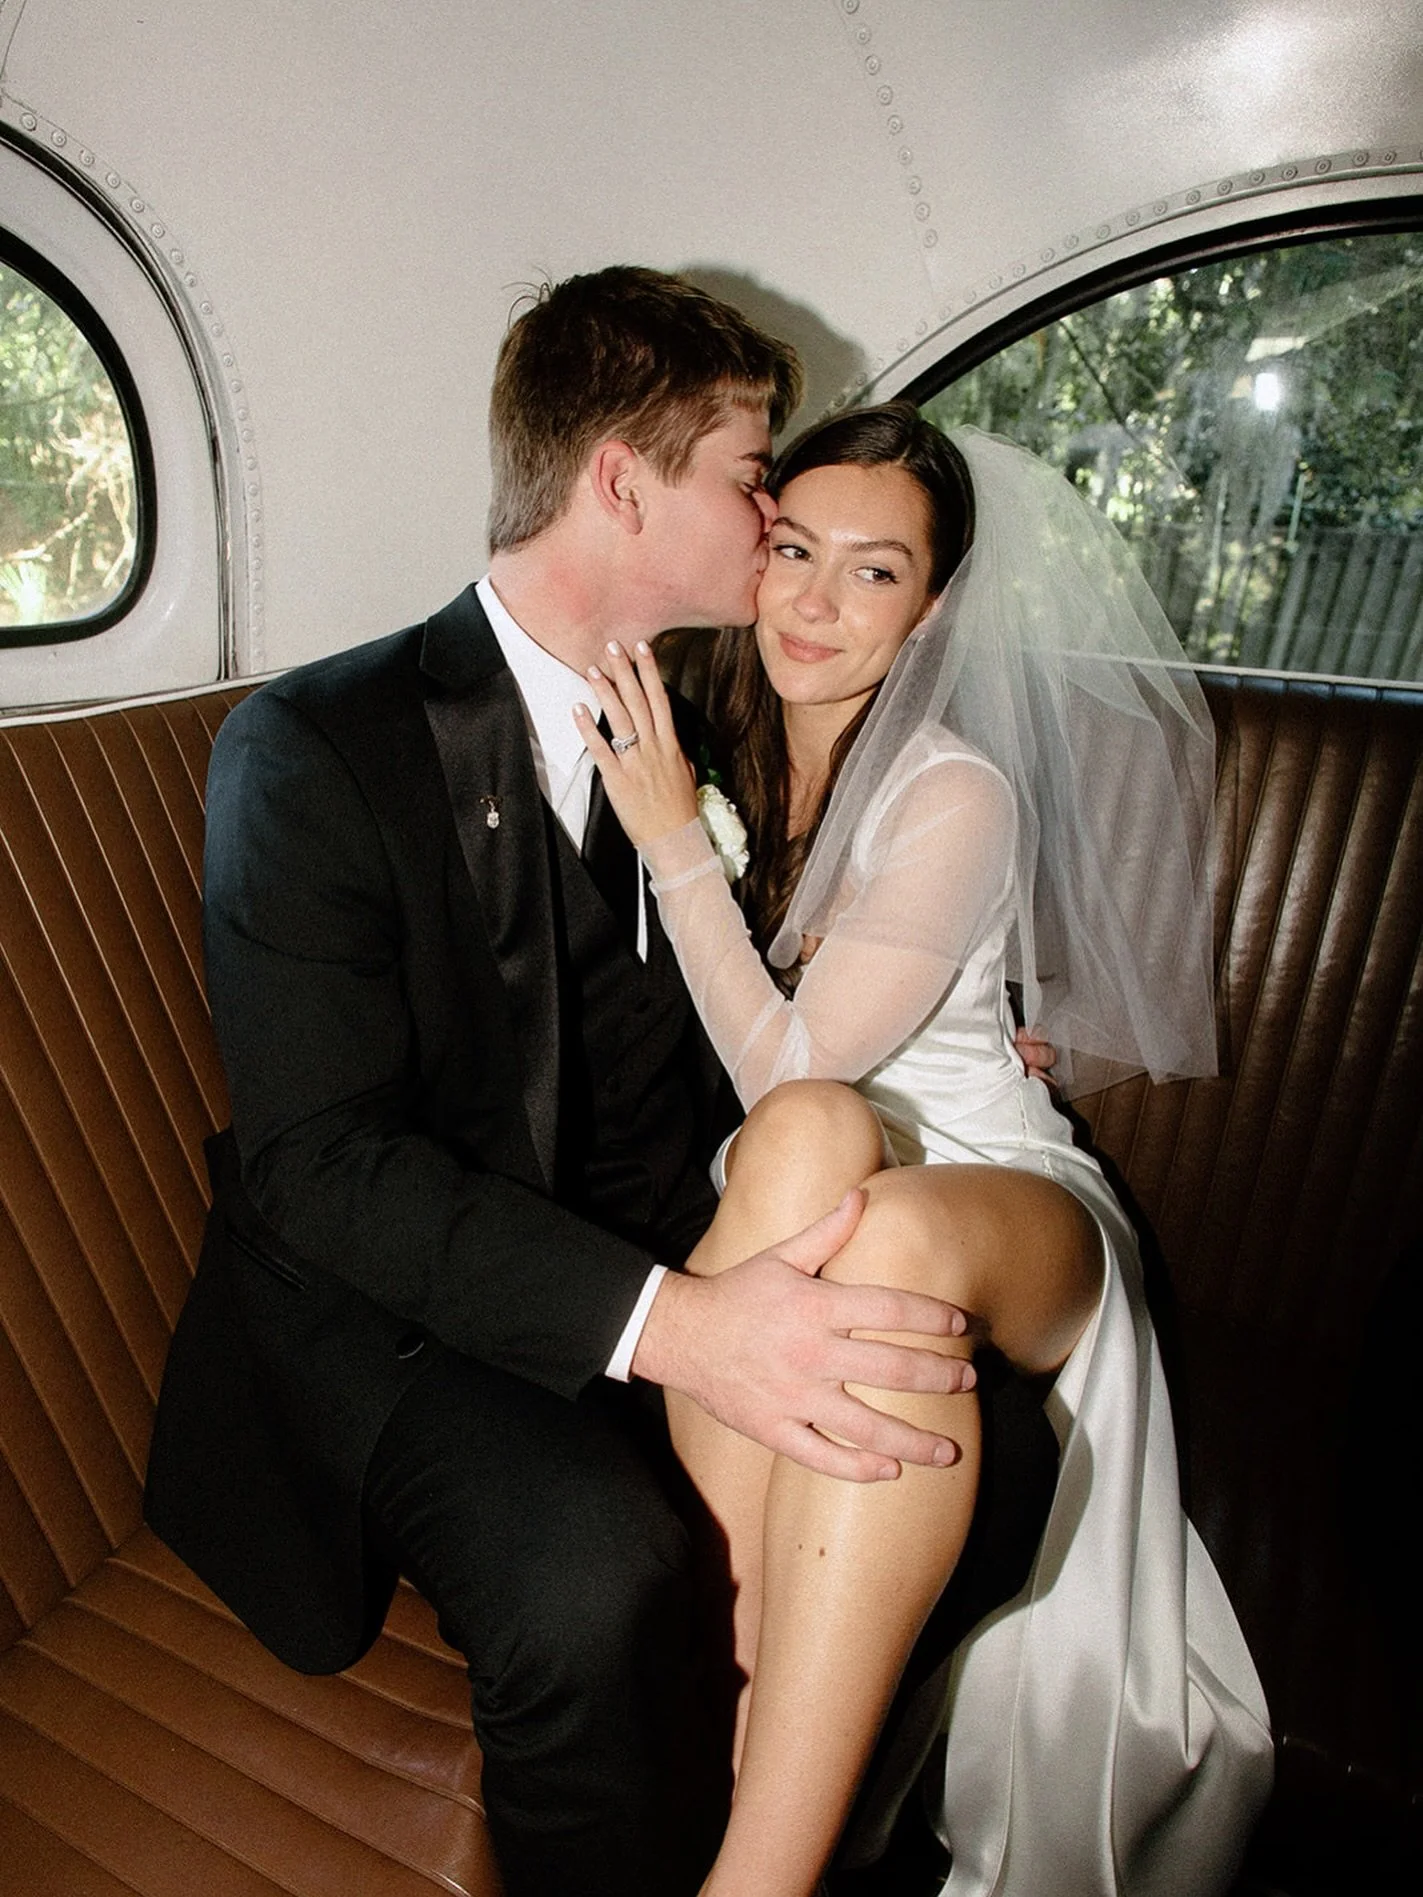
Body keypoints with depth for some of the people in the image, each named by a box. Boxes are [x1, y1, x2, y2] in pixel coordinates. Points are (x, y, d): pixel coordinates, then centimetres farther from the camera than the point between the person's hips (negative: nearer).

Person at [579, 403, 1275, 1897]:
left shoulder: (959, 797, -15)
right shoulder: (725, 748, 5)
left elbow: (782, 1058, -15)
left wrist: (673, 840, -16)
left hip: (991, 1197, -3)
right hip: (781, 1189, 4)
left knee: (888, 1241, -40)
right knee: (808, 1134, -35)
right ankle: (744, 1705, -31)